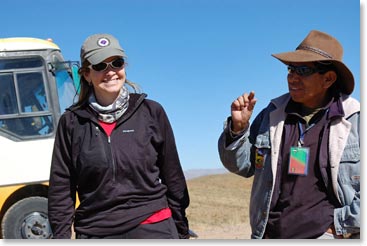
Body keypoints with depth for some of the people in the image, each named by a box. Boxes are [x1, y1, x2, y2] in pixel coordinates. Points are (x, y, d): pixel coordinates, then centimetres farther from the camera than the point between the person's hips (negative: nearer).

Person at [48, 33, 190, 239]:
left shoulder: (151, 112, 2)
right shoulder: (72, 122, 3)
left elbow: (173, 176, 7)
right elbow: (61, 187, 6)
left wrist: (181, 230, 9)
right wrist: (61, 237, 1)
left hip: (152, 228, -1)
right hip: (95, 234, 1)